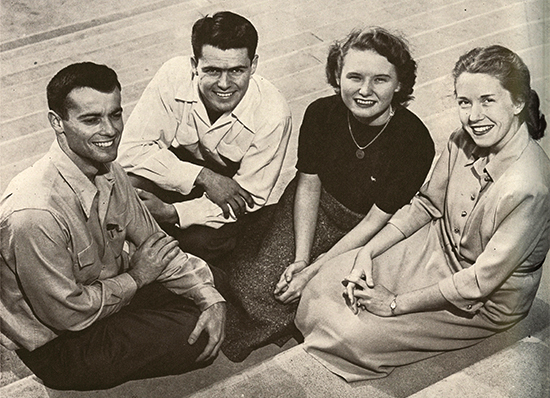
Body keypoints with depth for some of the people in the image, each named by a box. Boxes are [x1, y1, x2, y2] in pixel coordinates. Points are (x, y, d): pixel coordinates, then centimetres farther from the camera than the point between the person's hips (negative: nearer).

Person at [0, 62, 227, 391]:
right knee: (198, 338, -17)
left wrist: (211, 298, -13)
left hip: (109, 294, 8)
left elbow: (156, 245, 0)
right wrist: (136, 278, -14)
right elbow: (68, 314, -26)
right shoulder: (35, 214, -35)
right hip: (56, 348, -8)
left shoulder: (109, 173, -8)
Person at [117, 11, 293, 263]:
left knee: (200, 240, -28)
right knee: (133, 185, -28)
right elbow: (132, 151, -24)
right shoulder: (175, 75, -26)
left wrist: (172, 213, -36)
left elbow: (248, 198, -23)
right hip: (185, 164, 2)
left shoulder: (272, 114, -30)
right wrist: (205, 178, -36)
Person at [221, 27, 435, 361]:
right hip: (318, 208, 3)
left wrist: (313, 271, -20)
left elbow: (376, 221, -19)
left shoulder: (415, 143, -25)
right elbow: (309, 185, -4)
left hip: (373, 237, -2)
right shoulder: (321, 114, -13)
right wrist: (301, 259, -15)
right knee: (257, 284, -14)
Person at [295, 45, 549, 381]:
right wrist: (368, 251, -5)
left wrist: (396, 304, -19)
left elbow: (481, 281, -27)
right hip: (437, 244, 7)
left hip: (485, 302, -6)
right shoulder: (465, 141, -11)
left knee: (348, 337, -12)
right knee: (323, 289, 0)